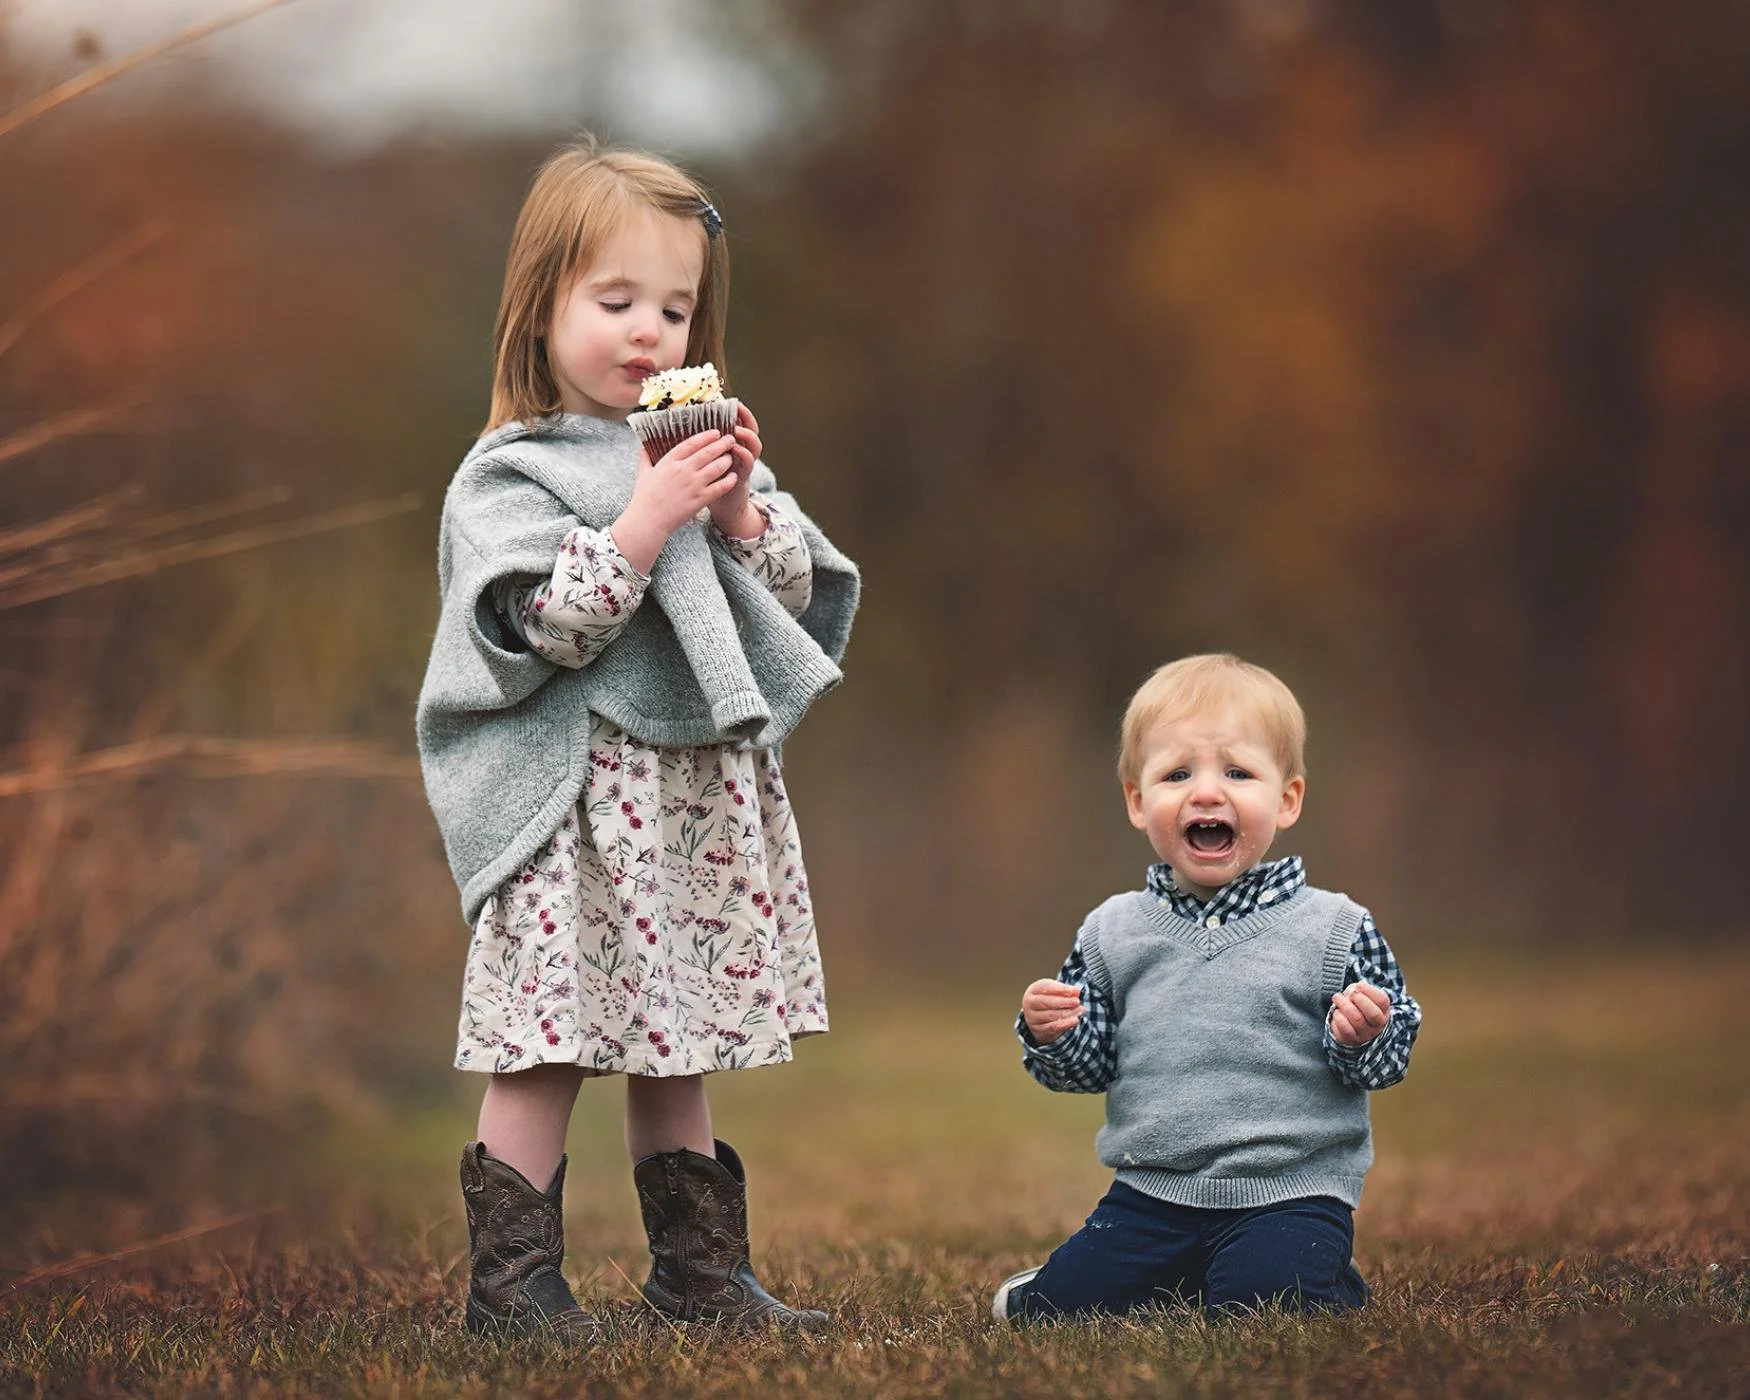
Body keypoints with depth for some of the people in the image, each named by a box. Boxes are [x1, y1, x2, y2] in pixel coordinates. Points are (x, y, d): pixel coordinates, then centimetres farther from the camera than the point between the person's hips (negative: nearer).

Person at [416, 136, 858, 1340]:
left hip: (705, 791, 6)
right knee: (546, 1055, -7)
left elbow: (798, 593, 12)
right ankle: (512, 1281, 0)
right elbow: (544, 624, -17)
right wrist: (642, 525, -22)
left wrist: (745, 511, -5)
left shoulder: (698, 448, 15)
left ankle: (701, 1272, 20)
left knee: (675, 1054, 14)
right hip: (580, 800, -6)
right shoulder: (512, 473, -5)